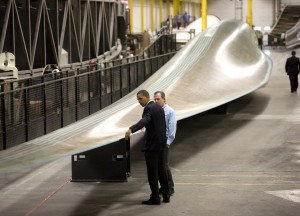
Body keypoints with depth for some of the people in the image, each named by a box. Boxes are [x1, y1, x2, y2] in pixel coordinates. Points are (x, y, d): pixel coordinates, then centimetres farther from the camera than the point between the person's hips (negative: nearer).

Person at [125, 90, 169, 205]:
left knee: (152, 172, -4)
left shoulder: (149, 108, -16)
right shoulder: (159, 107, 14)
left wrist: (131, 129, -52)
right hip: (160, 143, 10)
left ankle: (155, 198, -2)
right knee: (161, 170, 16)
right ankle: (166, 195, 20)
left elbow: (144, 120, -36)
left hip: (152, 144, -10)